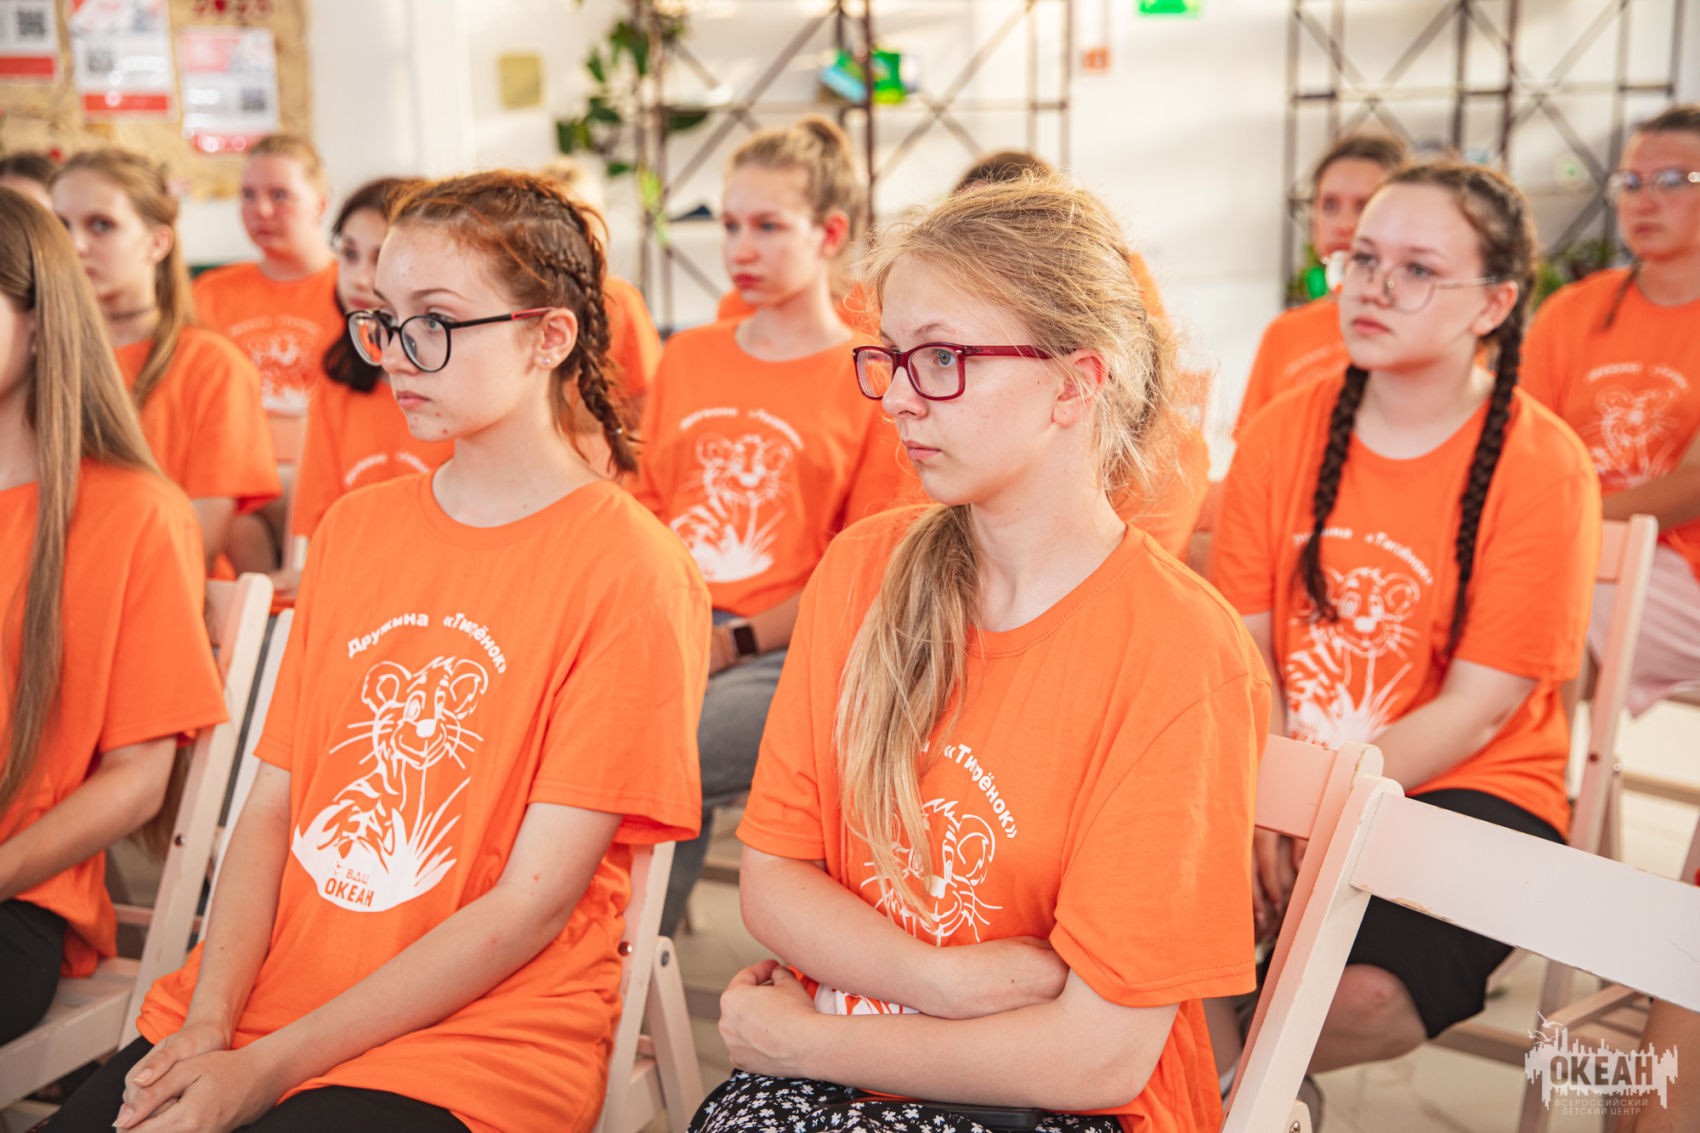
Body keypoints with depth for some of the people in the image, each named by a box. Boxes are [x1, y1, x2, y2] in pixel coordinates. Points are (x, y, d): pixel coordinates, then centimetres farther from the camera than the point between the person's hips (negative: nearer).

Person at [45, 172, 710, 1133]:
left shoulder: (629, 570, -9)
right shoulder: (355, 528, 12)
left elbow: (534, 903, -12)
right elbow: (273, 804, 9)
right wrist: (207, 1020, -6)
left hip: (475, 1042, -5)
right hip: (264, 1002, 5)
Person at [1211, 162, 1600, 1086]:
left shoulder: (1543, 470, -9)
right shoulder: (1283, 431, 3)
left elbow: (1479, 707, -12)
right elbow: (1247, 647, -1)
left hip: (1465, 788, -3)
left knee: (1362, 991, -30)